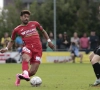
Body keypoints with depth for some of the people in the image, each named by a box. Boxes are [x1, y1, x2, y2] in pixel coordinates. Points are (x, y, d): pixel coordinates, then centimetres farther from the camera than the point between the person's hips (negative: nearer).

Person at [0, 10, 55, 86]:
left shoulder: (35, 24, 10)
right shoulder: (17, 30, 6)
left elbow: (43, 31, 26)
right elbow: (12, 41, 18)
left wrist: (49, 41, 16)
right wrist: (6, 48, 1)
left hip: (38, 49, 2)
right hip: (28, 47, -1)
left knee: (33, 72, -6)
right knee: (25, 58, -40)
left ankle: (19, 76, 19)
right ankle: (25, 73, -55)